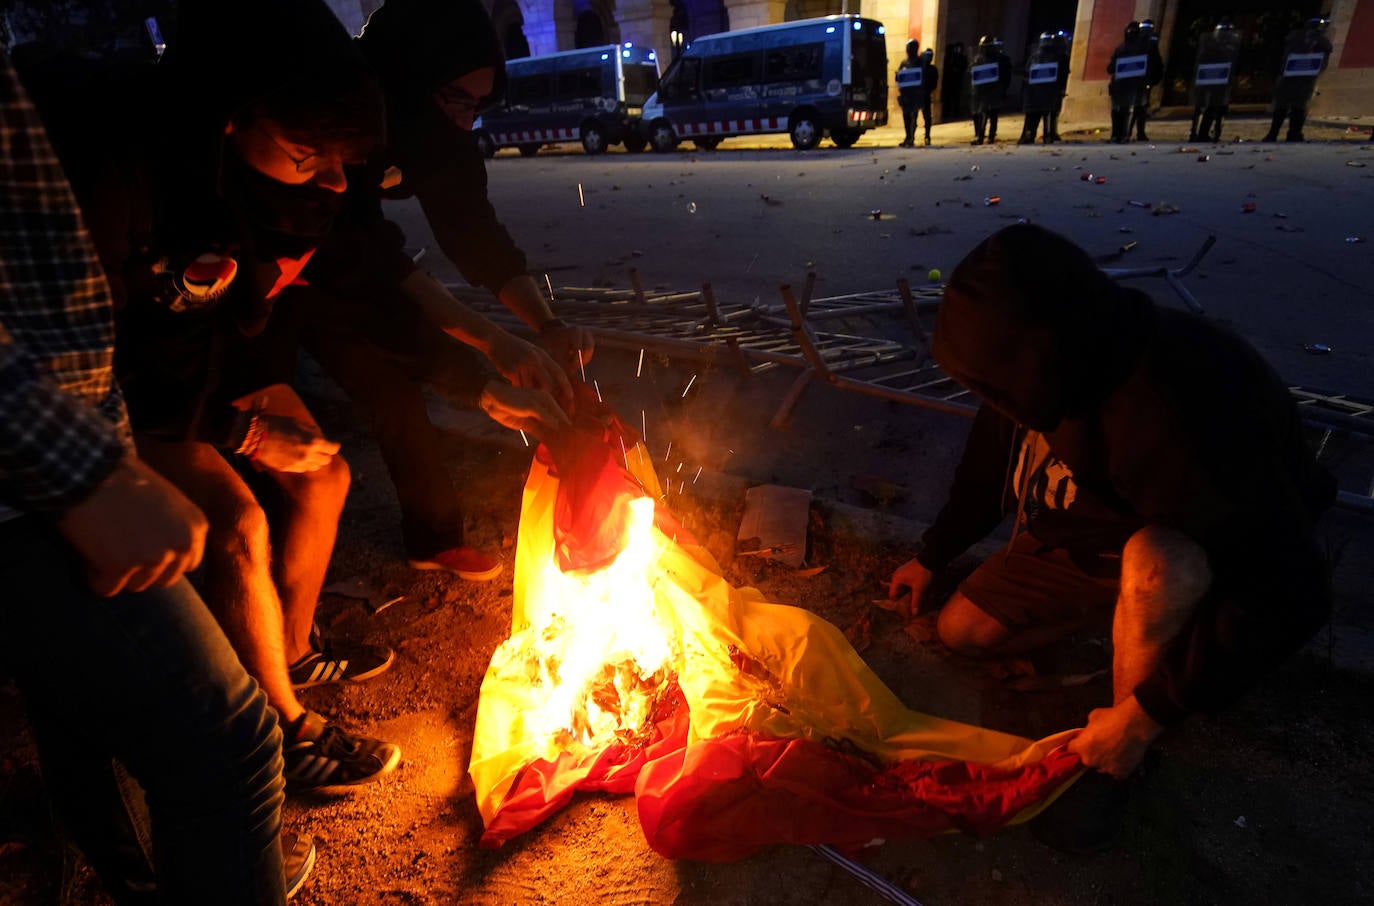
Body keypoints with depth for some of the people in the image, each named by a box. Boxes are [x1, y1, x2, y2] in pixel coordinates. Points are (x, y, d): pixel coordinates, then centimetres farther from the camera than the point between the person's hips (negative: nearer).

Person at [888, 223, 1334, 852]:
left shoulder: (1185, 407, -41)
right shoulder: (1035, 377, -19)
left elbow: (1288, 592, -36)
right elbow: (989, 470, 2)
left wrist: (1148, 713, -30)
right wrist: (931, 558, 14)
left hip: (1184, 557, -5)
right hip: (1088, 536, 6)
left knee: (1154, 562, -41)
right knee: (962, 629, 1)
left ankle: (1124, 758, -15)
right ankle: (1131, 611, 16)